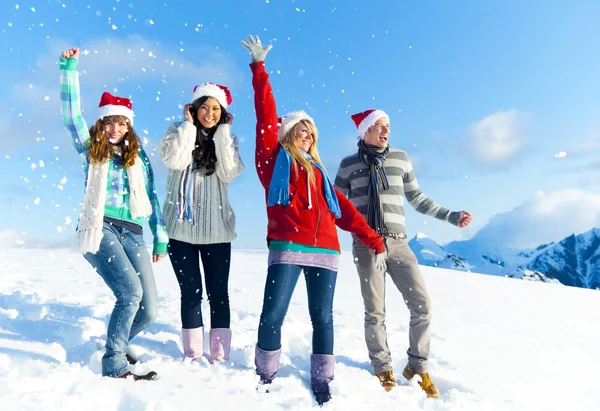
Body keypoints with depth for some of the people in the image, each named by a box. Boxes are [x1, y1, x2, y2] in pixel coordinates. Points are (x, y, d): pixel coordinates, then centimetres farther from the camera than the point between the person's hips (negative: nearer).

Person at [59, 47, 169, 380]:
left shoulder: (139, 157, 15)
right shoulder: (90, 149, 11)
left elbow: (151, 198, 14)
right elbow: (71, 113, 0)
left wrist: (160, 237, 9)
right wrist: (69, 69, -5)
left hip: (132, 233, 3)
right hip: (100, 228, -3)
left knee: (148, 311, -2)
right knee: (131, 292, -24)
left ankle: (116, 344, 28)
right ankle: (114, 365, -7)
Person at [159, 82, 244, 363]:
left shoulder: (227, 139, 8)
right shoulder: (178, 131, 6)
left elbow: (230, 173, -10)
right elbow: (174, 161, -15)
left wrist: (222, 132, -8)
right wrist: (188, 124, -7)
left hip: (216, 229, 1)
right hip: (181, 227, 0)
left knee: (218, 292, 2)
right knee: (191, 291, 3)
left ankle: (220, 357, 11)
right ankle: (192, 356, 14)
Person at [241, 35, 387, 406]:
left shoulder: (318, 172, 23)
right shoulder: (273, 158, 13)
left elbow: (343, 209, 19)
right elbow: (266, 116, 7)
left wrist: (373, 240, 14)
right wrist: (259, 67, 6)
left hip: (325, 251, 4)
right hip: (287, 248, -3)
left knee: (322, 317, 5)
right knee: (273, 315, -5)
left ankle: (322, 381, 19)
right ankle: (265, 375, 17)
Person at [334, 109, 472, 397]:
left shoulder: (400, 158, 10)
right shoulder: (349, 164, 6)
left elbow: (417, 199, 16)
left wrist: (451, 216, 12)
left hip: (397, 244, 2)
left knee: (422, 306, -2)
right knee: (375, 312, 2)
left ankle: (417, 367, 17)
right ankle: (383, 370, 20)